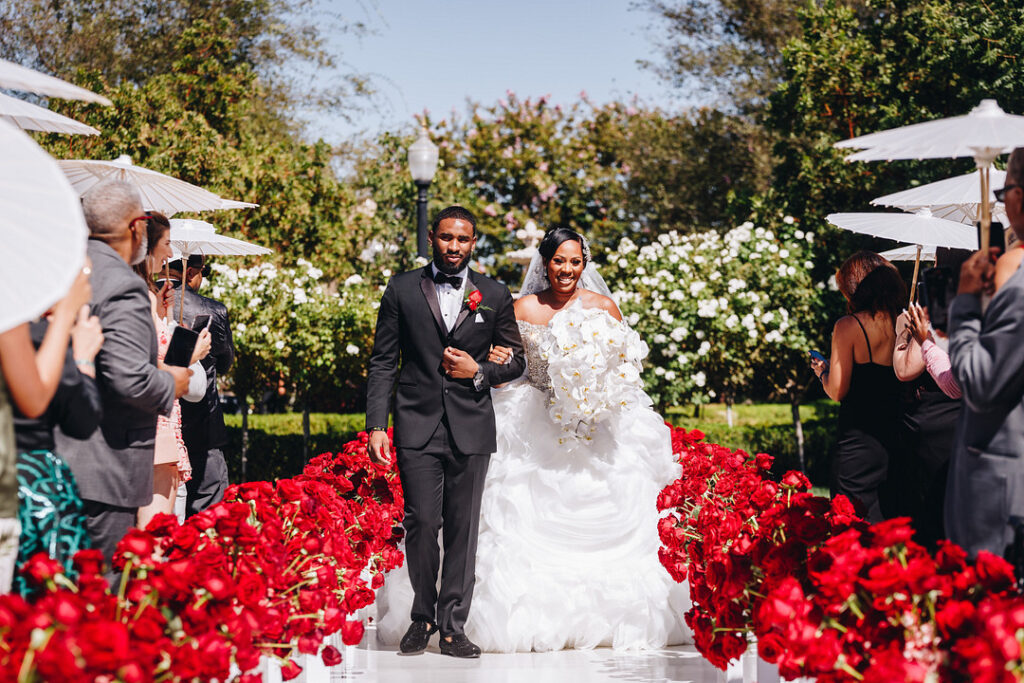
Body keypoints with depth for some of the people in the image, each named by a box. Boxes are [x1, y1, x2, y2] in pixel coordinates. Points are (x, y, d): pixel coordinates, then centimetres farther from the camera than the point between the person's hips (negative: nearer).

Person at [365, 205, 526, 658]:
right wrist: (376, 425, -3)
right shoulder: (402, 290, 5)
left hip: (471, 428, 1)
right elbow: (383, 362, 5)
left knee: (463, 528, 2)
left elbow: (516, 362, 15)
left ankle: (453, 626, 12)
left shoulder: (495, 296, 8)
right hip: (417, 425, -1)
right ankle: (422, 616, 14)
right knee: (421, 523, -7)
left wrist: (479, 372, -5)